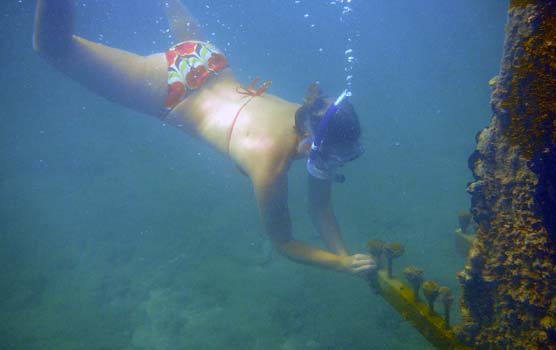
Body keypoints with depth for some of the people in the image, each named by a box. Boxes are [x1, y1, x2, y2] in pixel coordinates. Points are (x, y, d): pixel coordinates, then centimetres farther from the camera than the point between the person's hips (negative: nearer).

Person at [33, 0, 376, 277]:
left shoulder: (313, 121, -16)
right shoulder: (271, 165, -36)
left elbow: (320, 207, -2)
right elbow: (283, 242, -20)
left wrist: (346, 255, -10)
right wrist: (341, 264, -25)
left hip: (210, 61, 6)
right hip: (169, 91, -6)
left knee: (188, 33, 41)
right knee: (55, 46, 4)